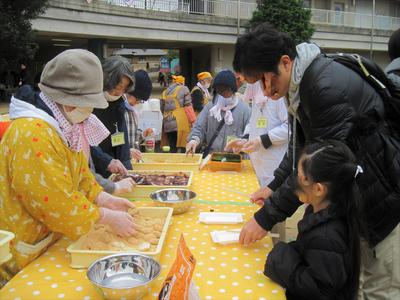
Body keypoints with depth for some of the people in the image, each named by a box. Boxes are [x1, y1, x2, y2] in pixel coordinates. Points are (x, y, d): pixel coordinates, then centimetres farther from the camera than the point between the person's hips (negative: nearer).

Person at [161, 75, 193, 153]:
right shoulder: (184, 89, 3)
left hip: (167, 124, 5)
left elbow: (162, 109, 17)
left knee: (172, 148, 10)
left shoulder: (165, 92, 16)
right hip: (180, 123, -5)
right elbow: (188, 105, -4)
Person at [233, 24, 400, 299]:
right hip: (356, 196, 9)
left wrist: (266, 218, -22)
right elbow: (302, 146, 12)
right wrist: (275, 186, 5)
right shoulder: (301, 82, 1)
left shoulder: (328, 86, -28)